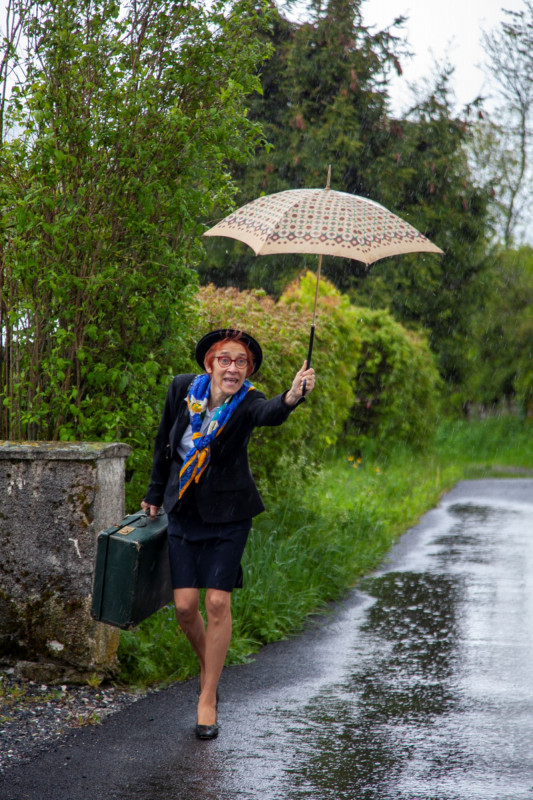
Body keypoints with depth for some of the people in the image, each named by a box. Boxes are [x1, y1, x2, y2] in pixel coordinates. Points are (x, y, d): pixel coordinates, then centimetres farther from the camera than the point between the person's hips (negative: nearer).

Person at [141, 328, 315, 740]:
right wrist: (155, 496, 17)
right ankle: (208, 666, 28)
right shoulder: (182, 389, -7)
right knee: (185, 605, -2)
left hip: (227, 514, -2)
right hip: (183, 512, 3)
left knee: (218, 603, -7)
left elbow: (271, 413, -42)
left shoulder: (247, 403, -16)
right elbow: (165, 444, 9)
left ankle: (208, 699, 7)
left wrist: (292, 397, -64)